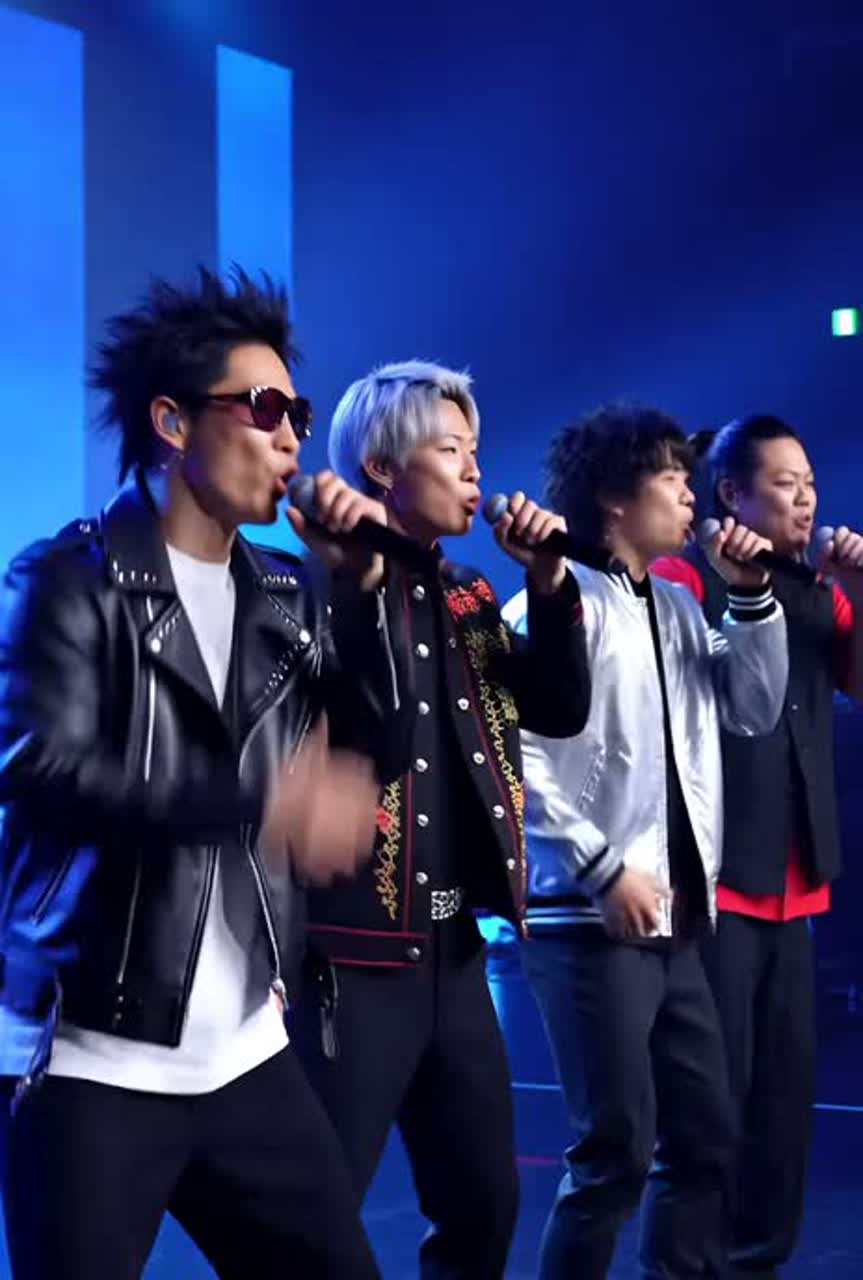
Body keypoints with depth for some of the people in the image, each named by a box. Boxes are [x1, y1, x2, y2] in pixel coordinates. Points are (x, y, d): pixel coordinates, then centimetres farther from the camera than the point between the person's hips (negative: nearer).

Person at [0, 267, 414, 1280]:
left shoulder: (283, 598, 12)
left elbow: (378, 754, 8)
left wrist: (362, 589, -2)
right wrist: (262, 802, -25)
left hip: (245, 1054, 6)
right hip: (94, 1061, -6)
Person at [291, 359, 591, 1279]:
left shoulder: (465, 597, 14)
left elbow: (562, 711, 12)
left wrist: (548, 582, 1)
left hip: (454, 949, 8)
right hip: (351, 948, -8)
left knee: (485, 1202, 16)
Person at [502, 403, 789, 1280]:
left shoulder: (676, 606, 15)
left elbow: (754, 710, 16)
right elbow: (518, 756, -16)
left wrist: (751, 596, 6)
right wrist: (604, 868, -17)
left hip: (676, 921, 8)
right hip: (591, 921, -8)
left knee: (704, 1137, 12)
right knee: (617, 1151, -6)